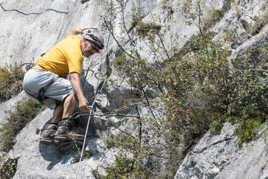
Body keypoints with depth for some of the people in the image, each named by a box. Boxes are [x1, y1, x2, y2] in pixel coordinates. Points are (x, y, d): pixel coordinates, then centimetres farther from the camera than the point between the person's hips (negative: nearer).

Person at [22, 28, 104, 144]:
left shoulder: (74, 38, 17)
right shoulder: (75, 51, -13)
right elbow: (74, 76, -30)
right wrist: (81, 98, -42)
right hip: (39, 76, -10)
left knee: (62, 103, 3)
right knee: (73, 90, -19)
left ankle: (49, 128, -13)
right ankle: (64, 125, -28)